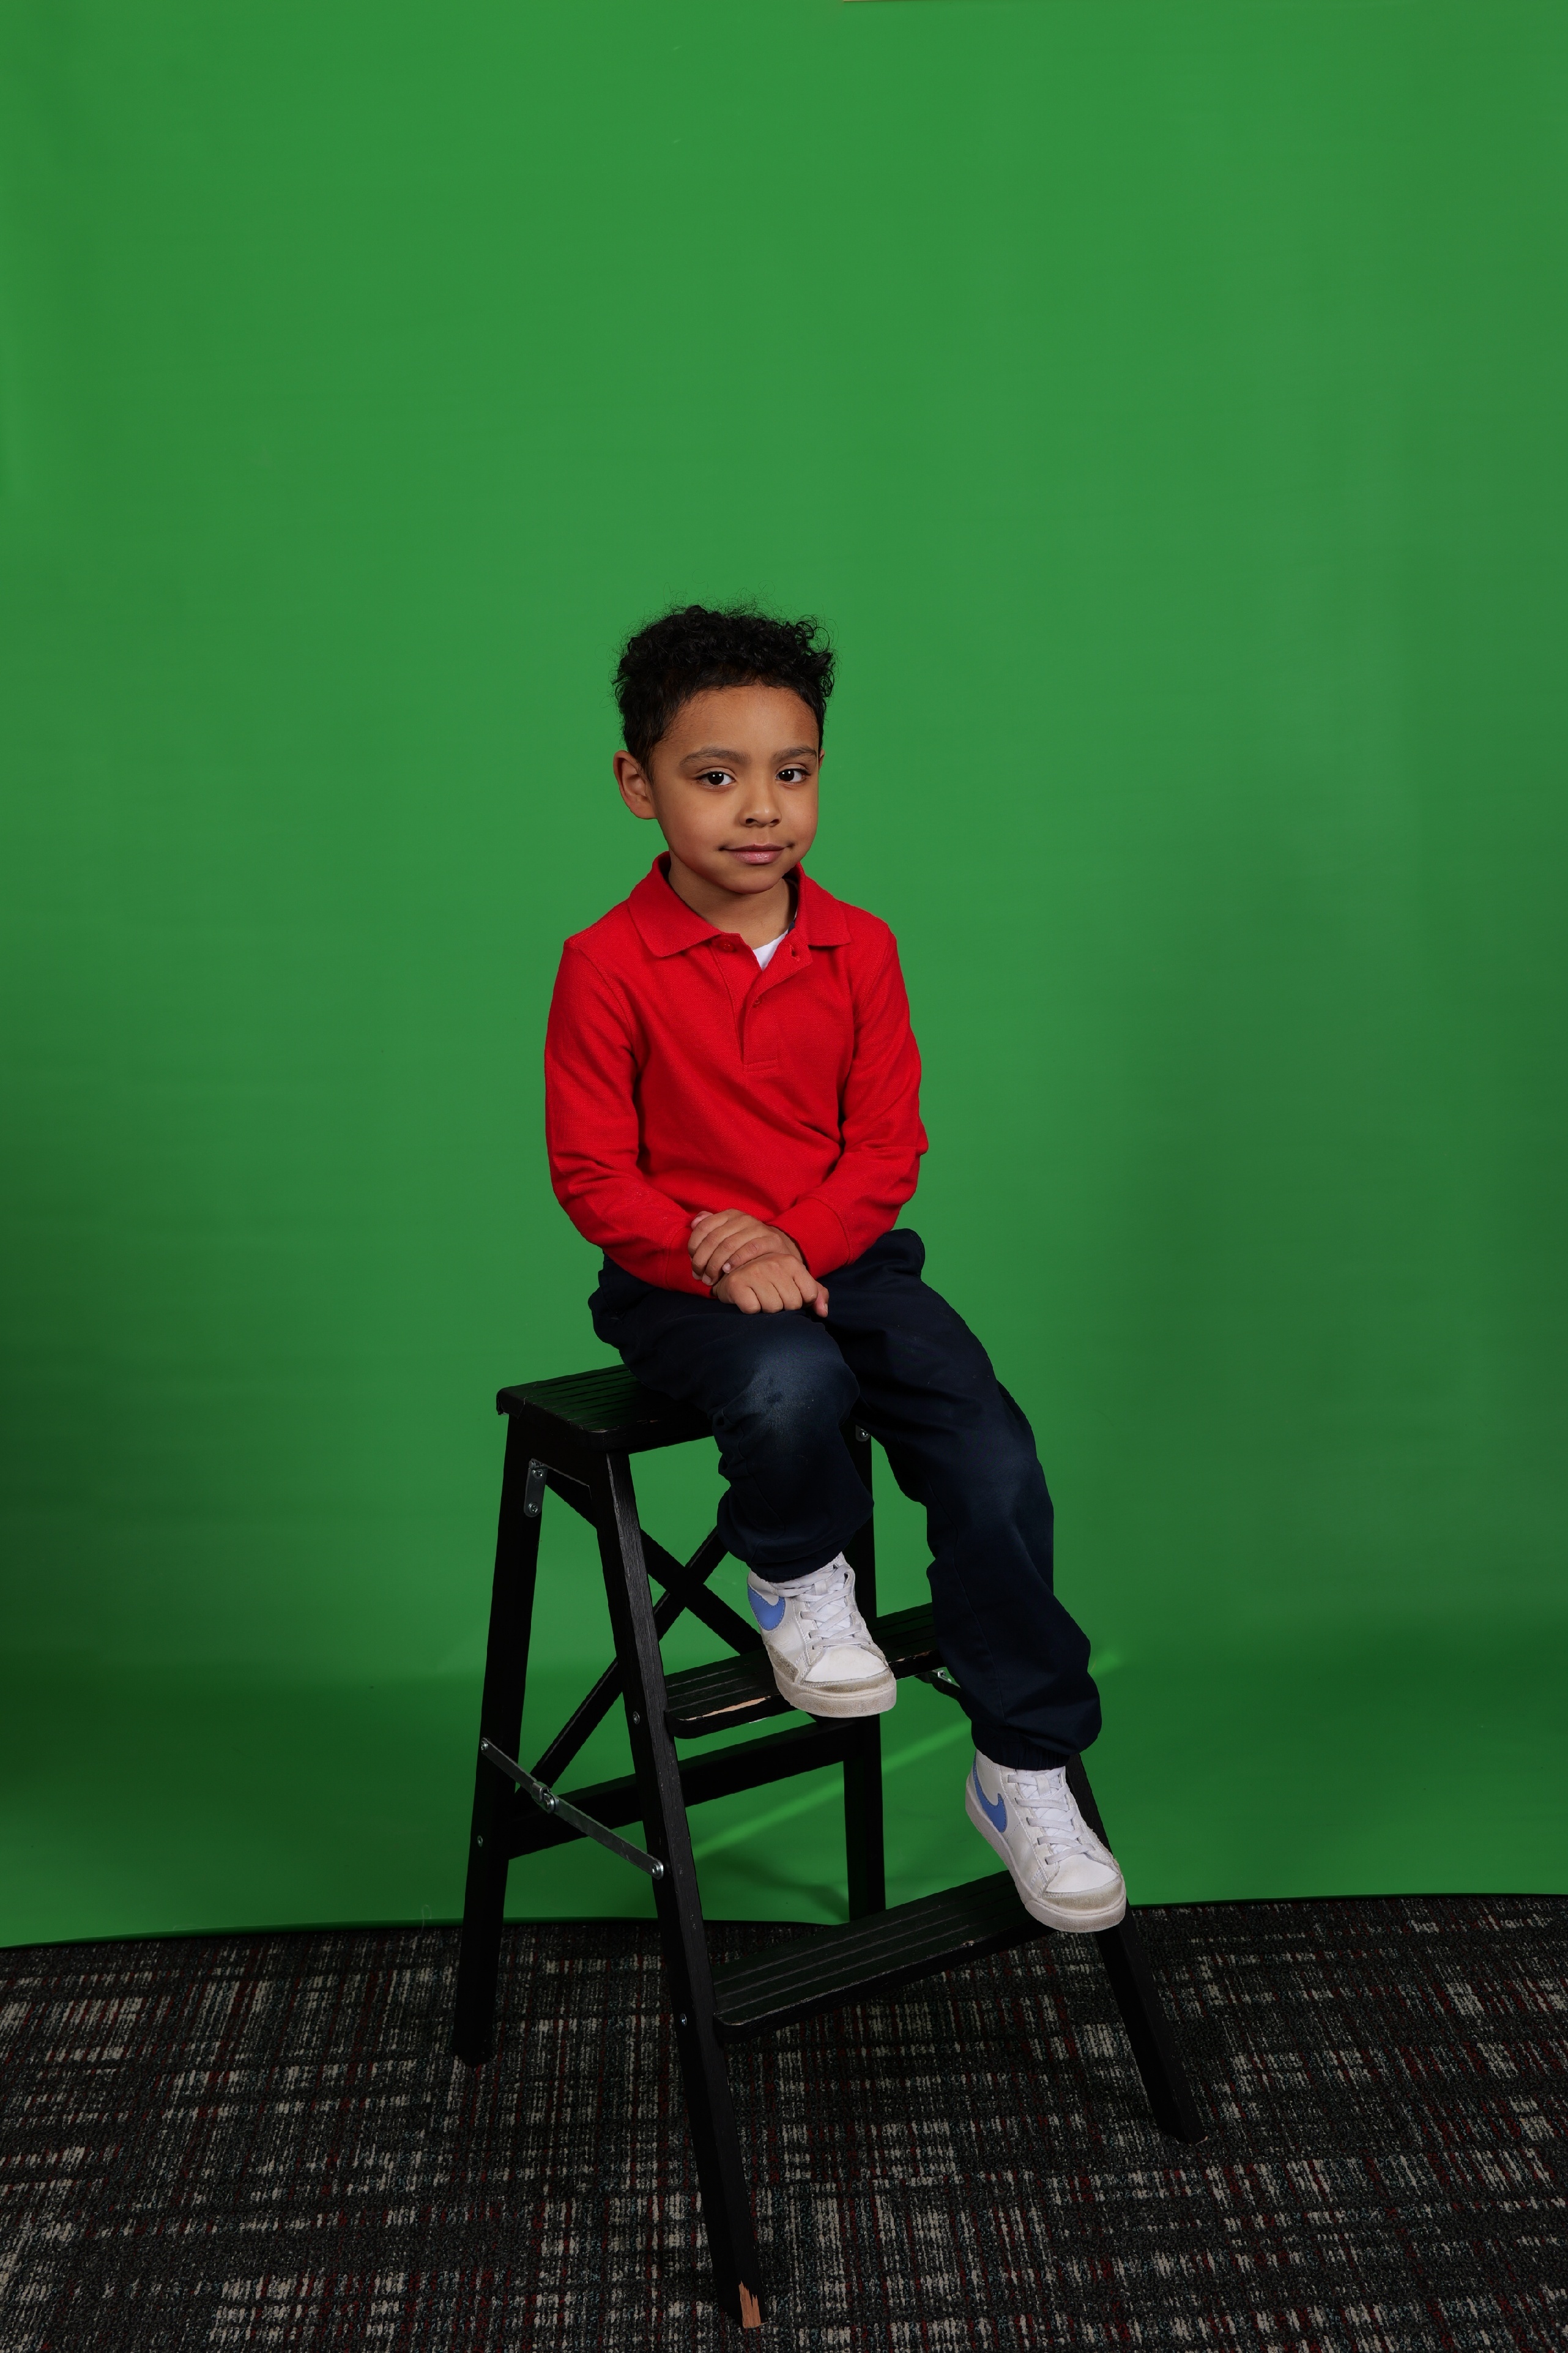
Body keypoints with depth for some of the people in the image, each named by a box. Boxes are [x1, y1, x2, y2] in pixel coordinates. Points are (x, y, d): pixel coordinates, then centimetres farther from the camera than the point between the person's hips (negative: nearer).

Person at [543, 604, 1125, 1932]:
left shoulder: (858, 949, 2)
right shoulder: (608, 965, -8)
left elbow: (890, 1144, 2)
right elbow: (594, 1173, -7)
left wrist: (795, 1240, -16)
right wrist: (718, 1263, -21)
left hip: (843, 1257, 4)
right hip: (682, 1280, -3)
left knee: (994, 1459, -14)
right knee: (789, 1385, -37)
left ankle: (1025, 1769, 4)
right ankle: (798, 1580, 0)